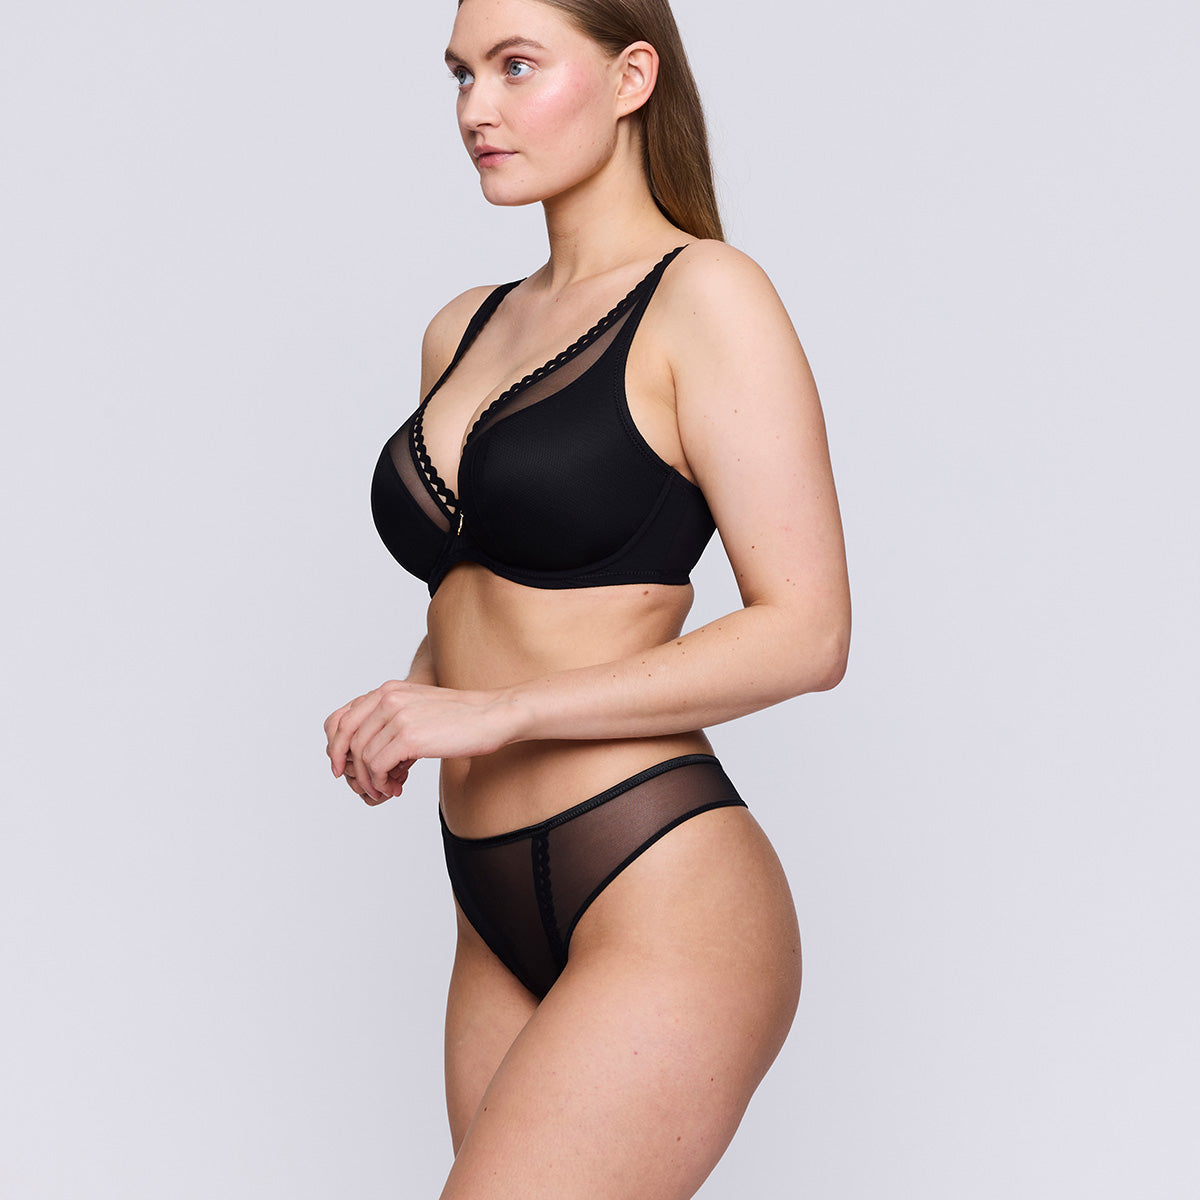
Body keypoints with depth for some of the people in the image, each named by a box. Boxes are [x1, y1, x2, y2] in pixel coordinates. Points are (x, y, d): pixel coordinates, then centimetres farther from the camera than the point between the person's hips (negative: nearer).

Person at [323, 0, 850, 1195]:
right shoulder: (461, 334, 14)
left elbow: (805, 632, -13)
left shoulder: (705, 299, -7)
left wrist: (497, 711, -16)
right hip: (501, 924, 7)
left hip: (661, 910, -7)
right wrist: (402, 710, 4)